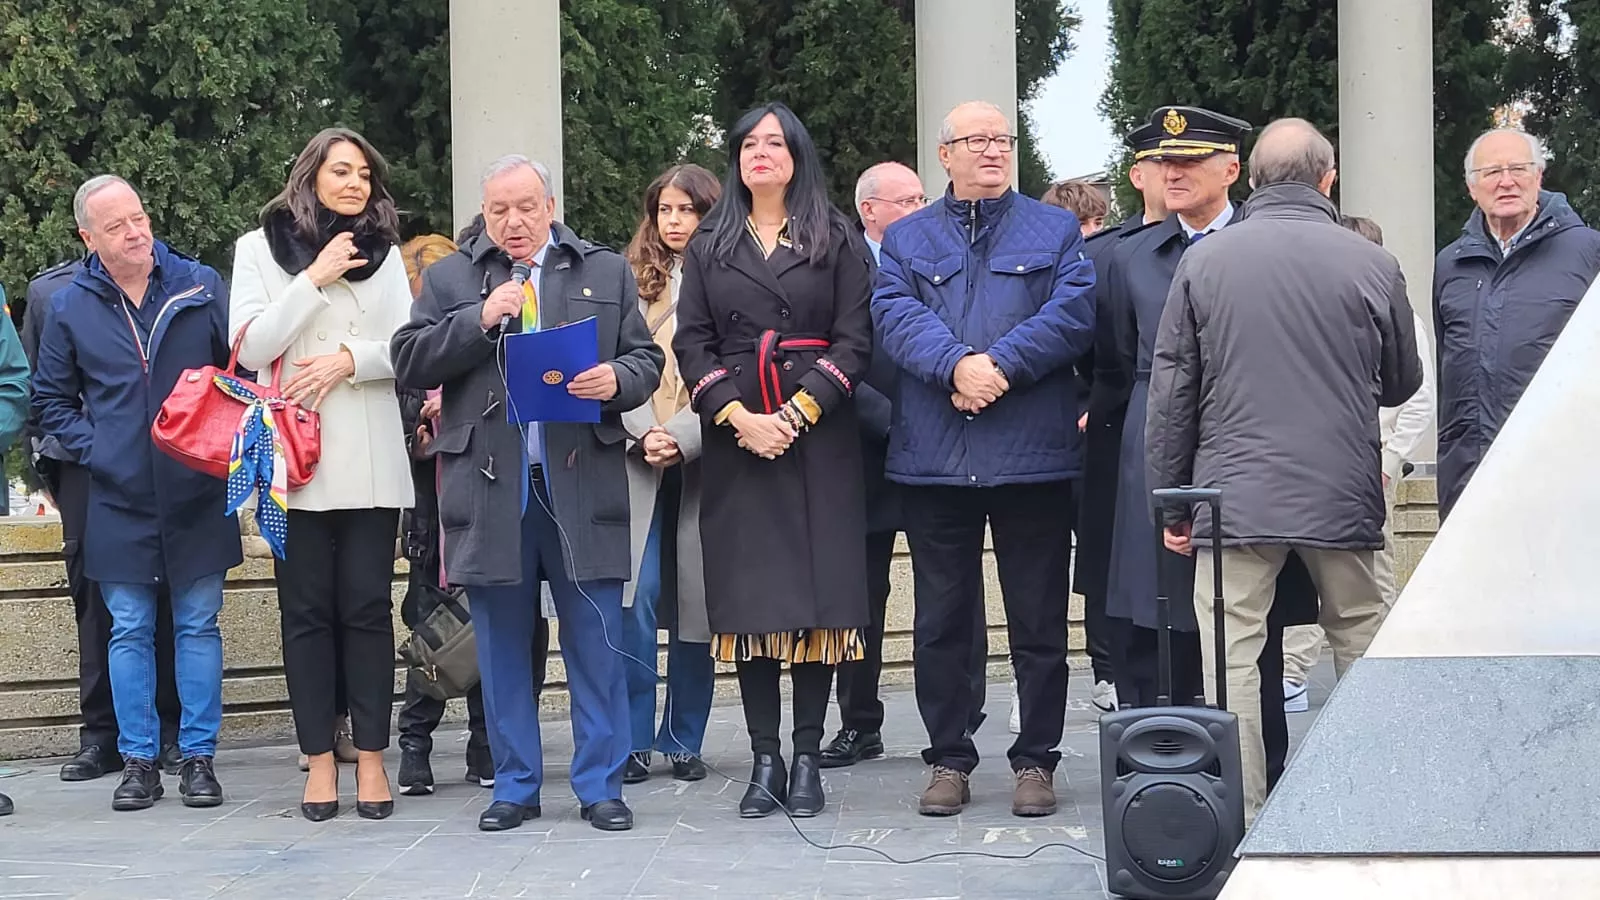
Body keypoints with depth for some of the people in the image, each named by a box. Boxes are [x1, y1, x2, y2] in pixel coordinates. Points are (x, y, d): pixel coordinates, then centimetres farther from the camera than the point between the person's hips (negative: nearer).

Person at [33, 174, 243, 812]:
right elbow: (50, 400, 12)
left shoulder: (201, 286, 1)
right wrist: (91, 449, -1)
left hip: (197, 495, -1)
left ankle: (198, 758, 12)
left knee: (198, 626, 5)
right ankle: (138, 760, 13)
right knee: (129, 632, 5)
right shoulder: (70, 307, 3)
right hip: (118, 500, 1)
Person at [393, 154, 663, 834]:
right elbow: (409, 363, 2)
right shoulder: (449, 280, 11)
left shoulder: (607, 272, 12)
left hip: (581, 483, 0)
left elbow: (646, 359, 10)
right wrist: (480, 319, -9)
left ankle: (601, 785, 9)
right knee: (503, 645, 7)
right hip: (490, 489, 1)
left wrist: (616, 380, -12)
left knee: (596, 640, 1)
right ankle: (515, 786, 17)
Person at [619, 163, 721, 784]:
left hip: (701, 460, -1)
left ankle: (684, 740, 14)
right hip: (638, 460, 1)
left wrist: (681, 437, -13)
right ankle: (633, 738, -1)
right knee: (636, 595, -9)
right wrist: (644, 434, -9)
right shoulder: (630, 281, 10)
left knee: (696, 599, 4)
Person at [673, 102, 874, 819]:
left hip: (818, 438, -1)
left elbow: (854, 340, -1)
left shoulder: (835, 241, 7)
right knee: (749, 598, 0)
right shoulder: (710, 246, 12)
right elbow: (692, 343, 5)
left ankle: (808, 758, 2)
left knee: (818, 593, -3)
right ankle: (764, 760, 4)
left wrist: (798, 412, -12)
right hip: (736, 439, 2)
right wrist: (738, 416, -10)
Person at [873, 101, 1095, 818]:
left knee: (1038, 620, 3)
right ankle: (948, 759, 16)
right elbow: (895, 315, -3)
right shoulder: (906, 239, 13)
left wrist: (1001, 367, -16)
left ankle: (1036, 760, 13)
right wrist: (957, 365, -20)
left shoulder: (1056, 231, 11)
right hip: (933, 456, 1)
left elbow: (1073, 313, -4)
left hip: (1033, 456, -1)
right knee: (941, 621, 7)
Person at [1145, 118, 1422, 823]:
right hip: (1343, 497, 1)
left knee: (1231, 658, 1)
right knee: (1361, 647, 14)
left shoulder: (1204, 260, 0)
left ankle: (1242, 826, 1)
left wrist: (1172, 503, 8)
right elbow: (1402, 384, 13)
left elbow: (1171, 390, 1)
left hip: (1234, 498, -1)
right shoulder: (1371, 264, 0)